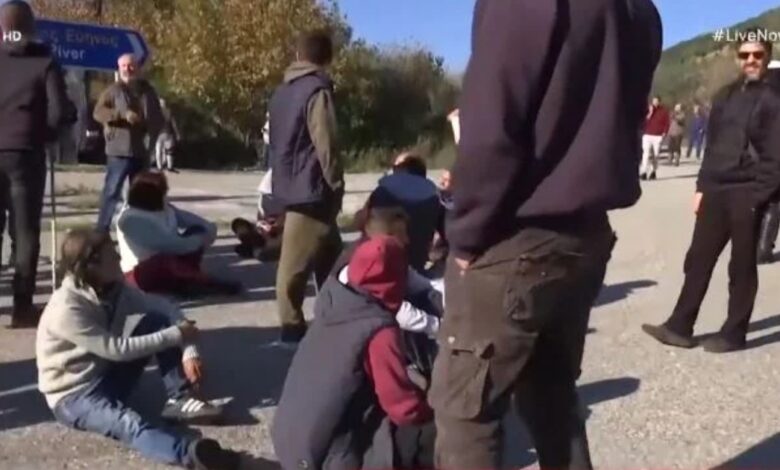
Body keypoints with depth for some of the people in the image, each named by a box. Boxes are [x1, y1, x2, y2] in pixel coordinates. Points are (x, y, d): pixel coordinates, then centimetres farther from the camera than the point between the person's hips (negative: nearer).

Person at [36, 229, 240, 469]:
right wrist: (175, 336, -21)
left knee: (160, 319, -8)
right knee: (128, 423, -40)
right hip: (74, 394, -8)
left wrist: (189, 351, -19)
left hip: (109, 375, 8)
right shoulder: (66, 309, -25)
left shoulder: (115, 289, -3)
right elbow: (117, 349, -25)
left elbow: (164, 307, -3)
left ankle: (180, 399, -12)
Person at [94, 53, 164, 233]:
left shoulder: (148, 91, 11)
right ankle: (101, 230, -2)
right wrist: (123, 114, -24)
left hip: (142, 151, 5)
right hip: (120, 150, -5)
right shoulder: (114, 91, -1)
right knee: (112, 191, -7)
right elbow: (98, 112, -11)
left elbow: (159, 119, 17)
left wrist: (152, 137, 0)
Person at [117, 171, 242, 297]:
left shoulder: (163, 208, 4)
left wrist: (209, 229, -15)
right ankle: (206, 281, -23)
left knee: (197, 231, -7)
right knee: (167, 261, -41)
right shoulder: (131, 219, -21)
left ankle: (187, 276, -22)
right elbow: (169, 244, -27)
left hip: (169, 261, 8)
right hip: (143, 273, -8)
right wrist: (200, 241, -19)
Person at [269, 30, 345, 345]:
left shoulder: (282, 91, 15)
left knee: (329, 255, 17)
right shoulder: (317, 91, -12)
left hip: (290, 185, 9)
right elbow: (325, 145, -16)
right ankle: (293, 327, 5)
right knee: (297, 262, -3)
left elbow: (276, 140, 19)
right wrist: (336, 185, -6)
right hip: (310, 189, -9)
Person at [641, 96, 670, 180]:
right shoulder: (648, 109, 7)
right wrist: (650, 113, -11)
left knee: (656, 155, 3)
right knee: (646, 153, -10)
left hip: (658, 136, 0)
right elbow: (644, 122, 0)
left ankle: (654, 171, 17)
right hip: (647, 135, 0)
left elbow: (667, 124, 4)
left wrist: (664, 134, -7)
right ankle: (644, 172, -15)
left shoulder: (664, 111, 4)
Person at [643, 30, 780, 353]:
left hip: (748, 194, -5)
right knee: (698, 259, 5)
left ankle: (733, 333, 13)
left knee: (741, 266, 4)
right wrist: (702, 187, 11)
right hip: (716, 191, 6)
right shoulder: (725, 97, 16)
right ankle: (679, 327, 11)